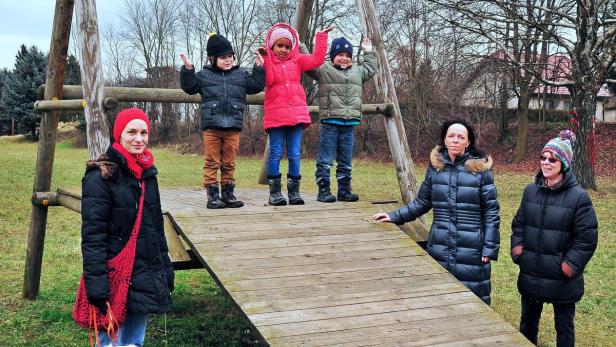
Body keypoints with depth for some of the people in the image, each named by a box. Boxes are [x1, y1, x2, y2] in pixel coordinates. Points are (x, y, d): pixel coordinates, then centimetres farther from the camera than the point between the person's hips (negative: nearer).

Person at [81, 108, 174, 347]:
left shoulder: (147, 174, 11)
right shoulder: (101, 177, -12)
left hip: (146, 279, 7)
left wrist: (166, 271, 15)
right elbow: (92, 236, -16)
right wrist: (98, 288, -21)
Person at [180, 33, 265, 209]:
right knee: (212, 162, 0)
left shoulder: (241, 75, 13)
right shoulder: (204, 75, 8)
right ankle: (213, 195, 5)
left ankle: (228, 193, 18)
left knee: (229, 163, 9)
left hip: (233, 127, 2)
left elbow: (255, 86, 12)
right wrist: (187, 69, -1)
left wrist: (259, 69, 4)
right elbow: (189, 87, 10)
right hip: (211, 126, -2)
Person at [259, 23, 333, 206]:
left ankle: (294, 190, 11)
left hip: (296, 113, 3)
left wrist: (321, 37, 6)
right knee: (275, 153, -1)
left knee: (295, 154, 4)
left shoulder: (296, 60, 14)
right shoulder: (267, 61, 6)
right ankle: (274, 192, 6)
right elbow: (268, 80, -12)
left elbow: (317, 59, 4)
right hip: (275, 114, -3)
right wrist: (266, 58, -15)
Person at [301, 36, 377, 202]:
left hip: (349, 124, 5)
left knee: (345, 161, 11)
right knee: (325, 160, -3)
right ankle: (323, 190, 2)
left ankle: (344, 190, 18)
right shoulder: (323, 70, 3)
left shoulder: (357, 71, 20)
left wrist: (368, 53, 36)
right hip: (330, 123, -5)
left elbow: (370, 69, 37)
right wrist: (300, 46, -5)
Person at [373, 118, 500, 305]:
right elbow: (422, 202, 15)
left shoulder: (481, 169, -3)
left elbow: (491, 212, -1)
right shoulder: (435, 167, 5)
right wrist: (395, 216, 7)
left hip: (471, 250, -3)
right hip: (439, 248, 3)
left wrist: (490, 248, -5)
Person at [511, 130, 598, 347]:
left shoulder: (578, 197, -12)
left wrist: (570, 265, -13)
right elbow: (518, 223, 12)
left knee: (564, 326, 12)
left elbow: (587, 237, -11)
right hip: (530, 275, 4)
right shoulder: (531, 191, 2)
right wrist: (517, 248, 0)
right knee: (528, 321, 20)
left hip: (562, 280, -4)